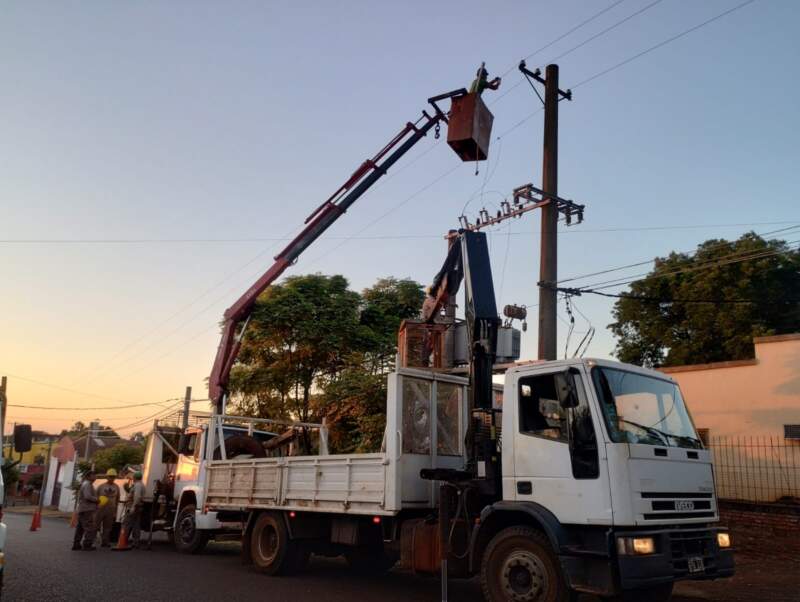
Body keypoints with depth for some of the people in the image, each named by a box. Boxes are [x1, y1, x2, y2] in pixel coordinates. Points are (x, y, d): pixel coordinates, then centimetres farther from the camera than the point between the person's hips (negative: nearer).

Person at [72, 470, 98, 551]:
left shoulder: (84, 484, 21)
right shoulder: (87, 484, -12)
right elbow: (88, 496, -23)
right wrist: (97, 500, -11)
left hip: (81, 509, 11)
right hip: (87, 510, -11)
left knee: (80, 528, 14)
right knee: (90, 529, -8)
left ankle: (76, 544, 18)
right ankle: (87, 545, -7)